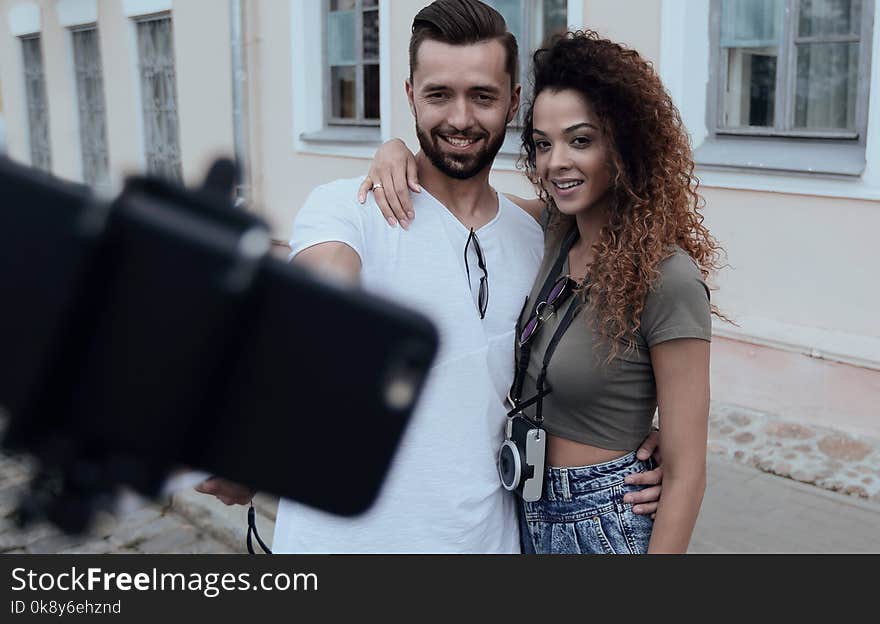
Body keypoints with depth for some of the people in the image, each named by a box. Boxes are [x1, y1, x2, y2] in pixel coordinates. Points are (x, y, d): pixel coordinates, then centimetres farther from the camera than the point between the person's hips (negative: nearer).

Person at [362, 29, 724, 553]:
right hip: (527, 514, 7)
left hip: (602, 526, -7)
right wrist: (400, 150, -7)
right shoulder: (557, 235, -2)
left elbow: (685, 475, -19)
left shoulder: (668, 280, -22)